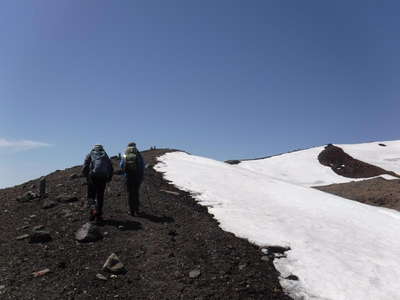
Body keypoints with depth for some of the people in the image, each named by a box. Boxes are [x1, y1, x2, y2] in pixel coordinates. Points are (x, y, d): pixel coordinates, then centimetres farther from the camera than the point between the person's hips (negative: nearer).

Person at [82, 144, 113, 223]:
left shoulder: (90, 154, 16)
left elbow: (85, 166, 3)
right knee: (100, 197, 11)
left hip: (93, 176, -2)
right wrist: (108, 179, 20)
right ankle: (99, 216, 11)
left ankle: (93, 210, -17)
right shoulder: (105, 156, 22)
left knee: (91, 196, 7)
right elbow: (111, 169, 13)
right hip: (103, 177, 2)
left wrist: (85, 175, 15)